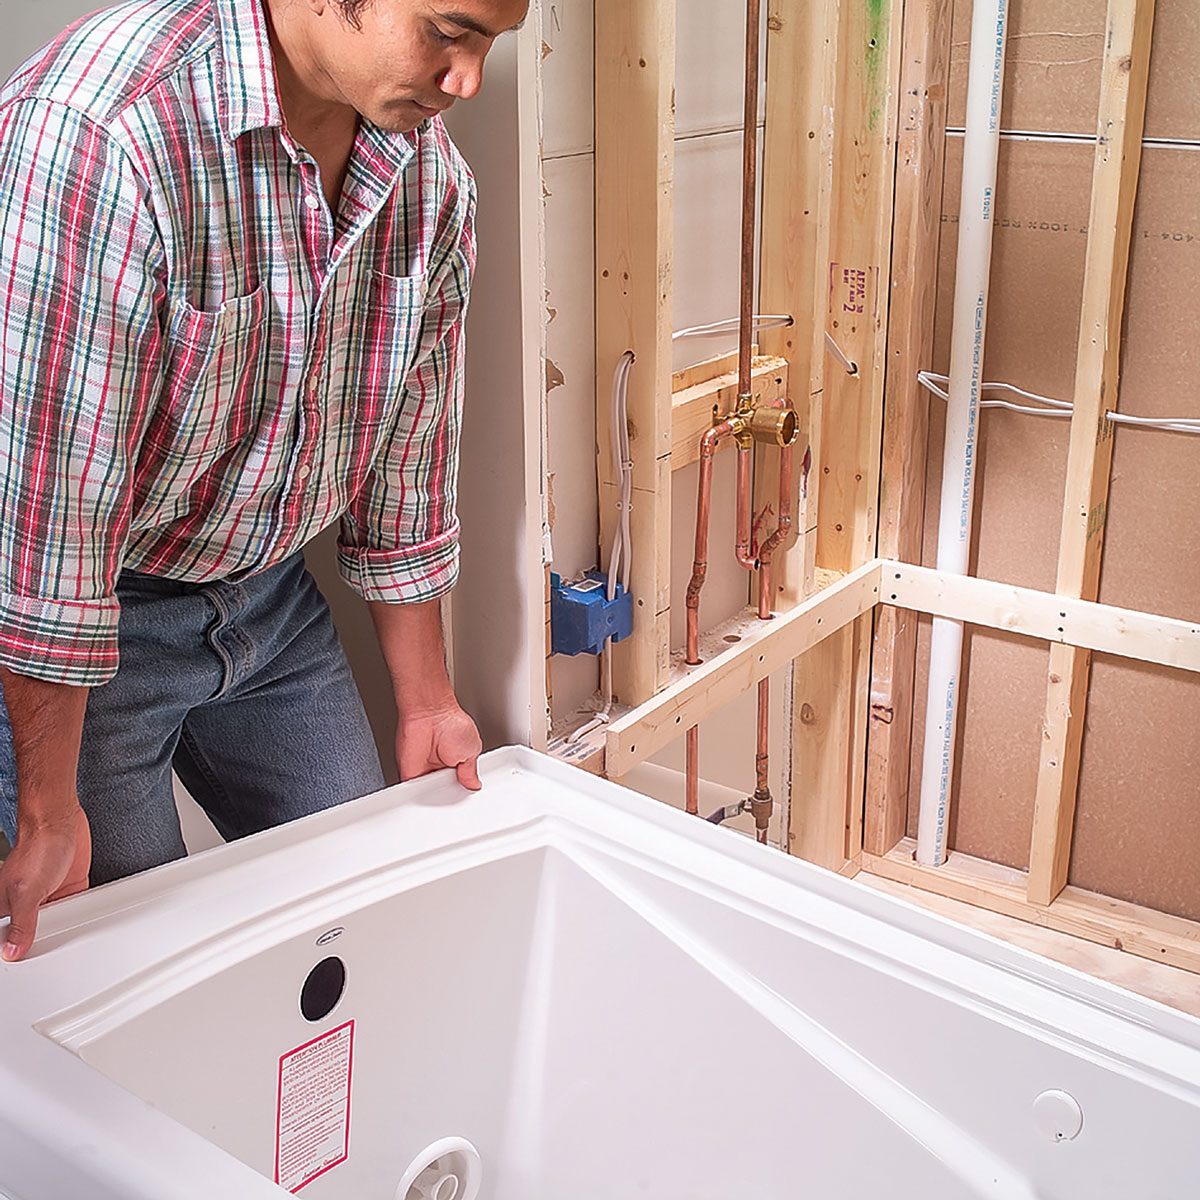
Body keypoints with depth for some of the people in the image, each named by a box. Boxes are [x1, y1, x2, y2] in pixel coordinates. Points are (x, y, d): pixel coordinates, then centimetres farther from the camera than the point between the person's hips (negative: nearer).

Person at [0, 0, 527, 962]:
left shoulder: (433, 178, -7)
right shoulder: (101, 125, -30)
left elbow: (406, 444, 4)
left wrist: (423, 699, 11)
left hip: (265, 588, 6)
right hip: (88, 616, -6)